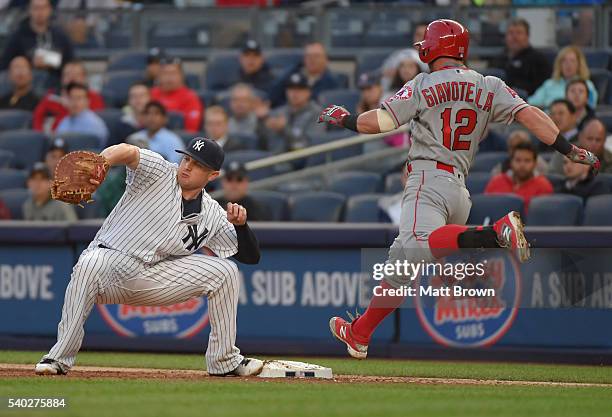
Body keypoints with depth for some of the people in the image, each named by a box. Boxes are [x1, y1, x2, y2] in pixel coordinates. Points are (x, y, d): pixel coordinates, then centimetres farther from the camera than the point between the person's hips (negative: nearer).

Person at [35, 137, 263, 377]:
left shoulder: (213, 216, 6)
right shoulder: (158, 173, -5)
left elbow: (250, 257, 6)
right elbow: (128, 152, -26)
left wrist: (240, 224, -13)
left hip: (153, 280, 4)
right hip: (109, 257, -4)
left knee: (226, 271, -6)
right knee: (89, 265, -39)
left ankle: (224, 361, 3)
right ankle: (60, 358, -31)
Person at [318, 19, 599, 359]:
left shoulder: (423, 86, 4)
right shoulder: (489, 87, 16)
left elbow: (377, 122, -2)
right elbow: (528, 114, 2)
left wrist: (345, 119, 18)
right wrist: (569, 149, -2)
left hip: (428, 178, -8)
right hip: (459, 188, 8)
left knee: (416, 246, -36)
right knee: (403, 262, 14)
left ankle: (496, 234, -52)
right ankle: (359, 334, 19)